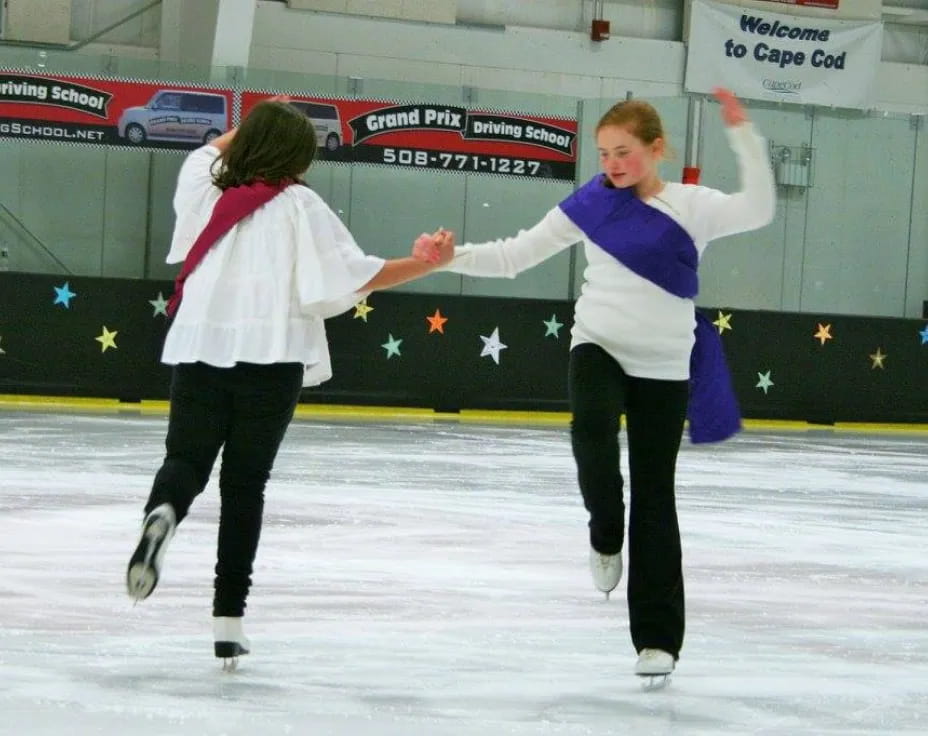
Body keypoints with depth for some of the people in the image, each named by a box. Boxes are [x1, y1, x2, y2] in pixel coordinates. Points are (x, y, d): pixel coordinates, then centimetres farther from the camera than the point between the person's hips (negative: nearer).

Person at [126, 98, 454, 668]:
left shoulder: (205, 191, 10)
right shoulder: (298, 205, -2)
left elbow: (208, 152, 36)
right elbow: (359, 276, -4)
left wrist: (255, 124, 41)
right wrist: (429, 264, 4)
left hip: (200, 349, 2)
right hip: (271, 358, -2)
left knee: (186, 460, 8)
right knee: (246, 481, 6)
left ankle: (164, 514, -31)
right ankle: (229, 616, 4)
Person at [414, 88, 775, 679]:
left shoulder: (692, 205, -3)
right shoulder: (590, 204, 0)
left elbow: (758, 211, -18)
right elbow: (515, 255, 2)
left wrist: (743, 136, -23)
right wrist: (453, 257, -10)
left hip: (663, 367, 0)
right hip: (597, 347, 0)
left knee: (655, 494, 2)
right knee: (593, 429, -33)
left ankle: (659, 636, 9)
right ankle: (606, 536, -3)